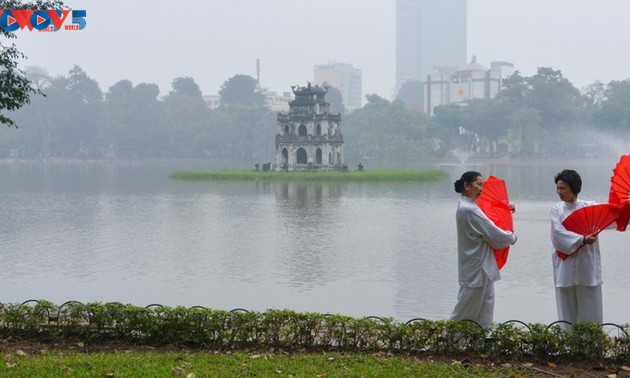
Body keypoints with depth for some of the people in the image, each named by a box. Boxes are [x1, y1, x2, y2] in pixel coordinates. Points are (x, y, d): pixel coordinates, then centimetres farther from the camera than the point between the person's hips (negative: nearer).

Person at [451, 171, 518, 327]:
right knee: (465, 314, 1)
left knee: (484, 314, 12)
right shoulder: (469, 210, -21)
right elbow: (494, 235, -19)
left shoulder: (467, 207, 11)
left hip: (480, 268, 10)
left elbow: (488, 224, 23)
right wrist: (512, 237, -1)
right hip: (476, 270, -10)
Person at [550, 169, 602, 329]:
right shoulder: (557, 209, 4)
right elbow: (559, 233, -9)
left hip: (587, 266, 0)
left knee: (590, 310, 2)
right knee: (567, 309, 3)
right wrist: (582, 240, -18)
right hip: (565, 266, 0)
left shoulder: (589, 206, 5)